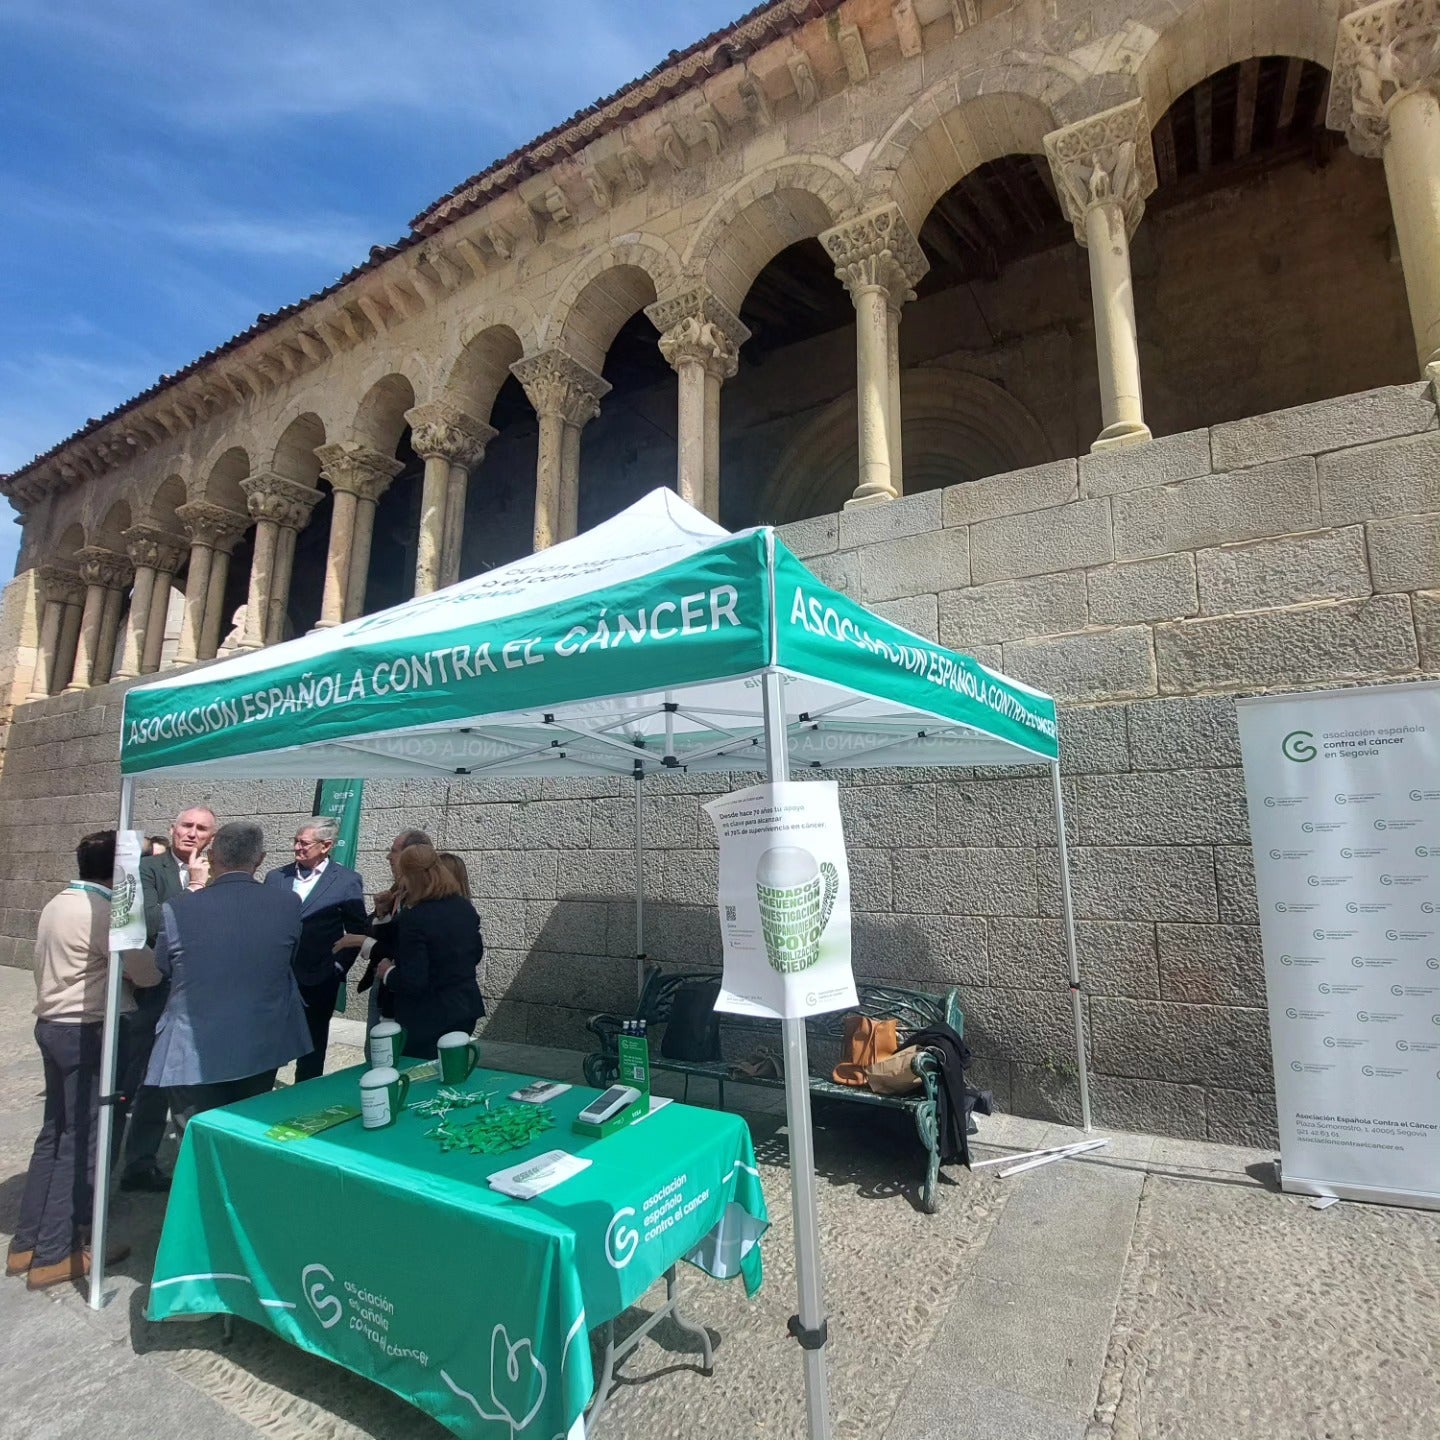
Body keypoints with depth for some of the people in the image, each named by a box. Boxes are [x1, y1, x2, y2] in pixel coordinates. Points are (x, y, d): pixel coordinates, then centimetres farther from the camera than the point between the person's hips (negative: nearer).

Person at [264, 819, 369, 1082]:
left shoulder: (347, 881, -6)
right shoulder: (276, 877, 5)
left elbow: (359, 930, -2)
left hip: (318, 981, -3)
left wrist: (338, 966, -5)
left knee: (312, 1049, 12)